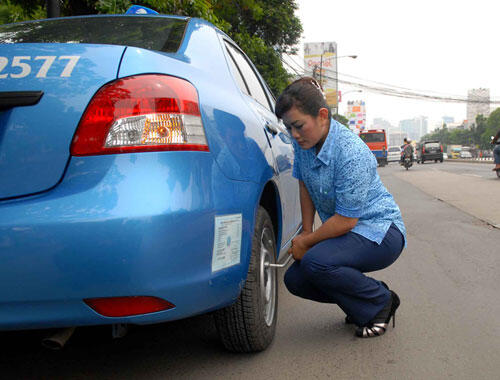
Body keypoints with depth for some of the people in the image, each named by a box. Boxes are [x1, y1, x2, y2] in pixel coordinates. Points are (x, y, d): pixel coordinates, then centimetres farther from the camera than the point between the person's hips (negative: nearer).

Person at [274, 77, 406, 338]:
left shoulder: (352, 153, -29)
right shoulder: (303, 143, -5)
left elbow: (346, 220, -25)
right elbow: (305, 187, 11)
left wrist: (306, 243, -14)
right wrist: (305, 232, 5)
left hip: (380, 231, -8)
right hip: (346, 233, 9)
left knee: (316, 262, -31)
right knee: (294, 280, -4)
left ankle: (381, 301, -6)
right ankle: (362, 306, 15)